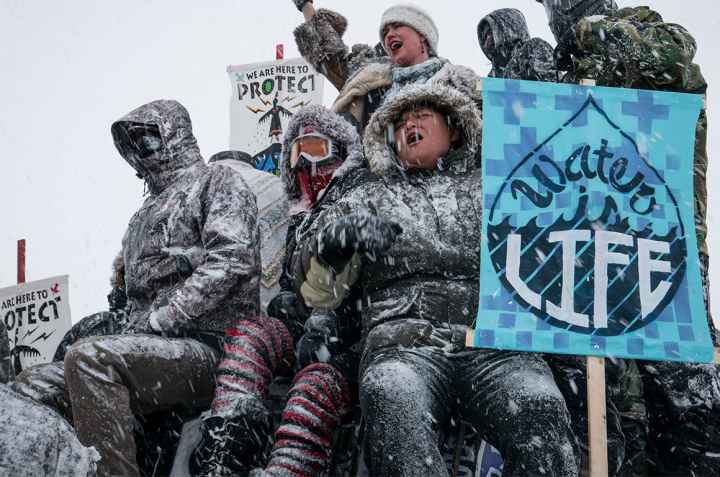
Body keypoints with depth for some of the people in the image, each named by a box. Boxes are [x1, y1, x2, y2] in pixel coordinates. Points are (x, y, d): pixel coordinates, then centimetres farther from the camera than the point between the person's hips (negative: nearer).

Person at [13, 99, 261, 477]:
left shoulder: (217, 183, 5)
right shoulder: (147, 212, 32)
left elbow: (229, 260, -13)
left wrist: (160, 320, -16)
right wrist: (132, 330, 9)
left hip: (206, 346, -8)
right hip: (152, 347, 9)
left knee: (89, 361, -33)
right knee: (32, 386, -6)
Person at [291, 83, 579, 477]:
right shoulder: (370, 199, 27)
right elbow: (319, 291, 19)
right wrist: (333, 240, -2)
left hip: (497, 344, 0)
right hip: (404, 344, 0)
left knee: (540, 408, -33)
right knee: (392, 401, -36)